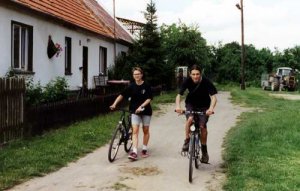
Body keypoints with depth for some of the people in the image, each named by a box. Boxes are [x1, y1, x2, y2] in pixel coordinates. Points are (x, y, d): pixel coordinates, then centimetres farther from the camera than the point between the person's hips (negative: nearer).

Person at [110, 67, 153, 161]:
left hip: (146, 110, 0)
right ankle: (134, 152, -15)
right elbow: (122, 95, -3)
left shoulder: (146, 86, -7)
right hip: (135, 111, 0)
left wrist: (141, 106, -24)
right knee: (135, 131, -10)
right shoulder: (132, 86, -2)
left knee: (146, 130, 11)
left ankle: (144, 149, 28)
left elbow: (149, 99, -12)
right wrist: (114, 104, -13)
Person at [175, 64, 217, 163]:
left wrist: (211, 108, -48)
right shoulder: (187, 81, -19)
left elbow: (213, 97, -29)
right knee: (190, 119, -29)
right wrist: (178, 106, -41)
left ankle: (204, 150, 3)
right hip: (191, 104, 1)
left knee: (202, 126, -15)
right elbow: (179, 95, -21)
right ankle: (187, 141, -7)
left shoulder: (206, 82, -24)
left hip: (204, 106, -1)